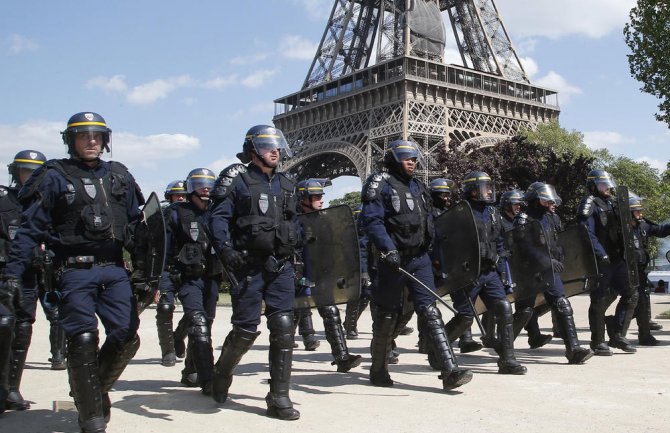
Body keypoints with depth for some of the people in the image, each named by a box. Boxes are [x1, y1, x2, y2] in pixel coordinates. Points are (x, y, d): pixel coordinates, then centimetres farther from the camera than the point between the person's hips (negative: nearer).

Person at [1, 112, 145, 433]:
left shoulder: (119, 176, 13)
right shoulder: (56, 177, 1)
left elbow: (136, 226, 15)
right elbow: (31, 227, -3)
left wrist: (142, 271, 10)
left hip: (114, 270, 4)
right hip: (75, 271, -4)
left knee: (126, 337, -1)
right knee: (83, 340, -5)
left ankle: (96, 388, 26)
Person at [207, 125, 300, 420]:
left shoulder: (286, 184, 18)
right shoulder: (236, 179, -1)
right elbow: (218, 216, -9)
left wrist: (295, 252, 17)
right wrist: (225, 249, -23)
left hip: (281, 266, 5)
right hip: (248, 265, -5)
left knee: (283, 327, -5)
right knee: (246, 330, -2)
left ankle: (279, 397, 2)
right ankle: (221, 374, 30)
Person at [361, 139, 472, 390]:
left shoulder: (418, 187, 20)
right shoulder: (381, 184, -3)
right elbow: (371, 220, -15)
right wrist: (387, 248, -26)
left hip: (420, 258, 5)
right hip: (394, 260, -5)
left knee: (430, 312, -3)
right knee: (388, 315, 5)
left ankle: (450, 371, -9)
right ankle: (378, 369, 22)